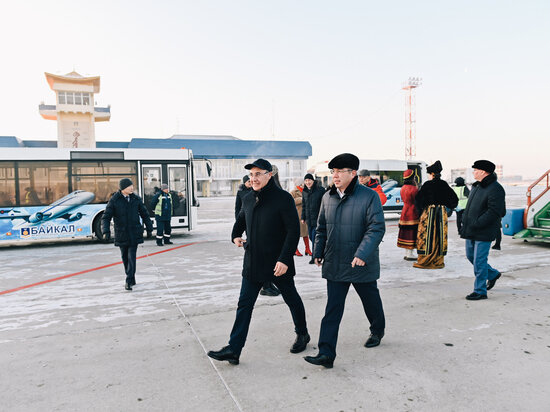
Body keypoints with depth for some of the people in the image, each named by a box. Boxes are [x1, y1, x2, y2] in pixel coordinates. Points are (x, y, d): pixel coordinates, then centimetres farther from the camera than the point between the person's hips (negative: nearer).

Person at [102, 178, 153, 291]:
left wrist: (149, 229, 12)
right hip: (121, 234, 0)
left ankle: (129, 281, -5)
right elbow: (106, 217, -5)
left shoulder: (136, 199, 2)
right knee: (125, 258, 11)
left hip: (134, 234, 0)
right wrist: (106, 231, -20)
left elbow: (144, 214, 12)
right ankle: (132, 279, 26)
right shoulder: (114, 200, -4)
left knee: (131, 257, -8)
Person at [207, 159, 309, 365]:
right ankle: (233, 350, 9)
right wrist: (235, 235, 7)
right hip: (252, 263, 5)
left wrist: (284, 259, -22)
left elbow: (294, 231, -16)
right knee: (244, 305, 4)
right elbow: (240, 220, 27)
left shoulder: (283, 198, -13)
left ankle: (302, 335, 37)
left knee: (292, 300, 14)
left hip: (279, 264, -5)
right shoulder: (248, 199, 7)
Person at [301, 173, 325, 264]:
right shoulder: (304, 191, 10)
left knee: (315, 238, -7)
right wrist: (303, 217, 16)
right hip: (309, 219, 6)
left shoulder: (320, 190, -8)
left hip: (317, 218, -6)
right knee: (311, 237, 12)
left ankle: (314, 257, 3)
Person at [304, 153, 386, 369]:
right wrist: (318, 251, 9)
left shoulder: (369, 196, -12)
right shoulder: (328, 197, 4)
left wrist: (362, 254, -27)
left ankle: (377, 331, 48)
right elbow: (321, 227, 14)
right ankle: (326, 353, 5)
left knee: (371, 301, 20)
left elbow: (377, 228, -17)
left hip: (362, 265, -3)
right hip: (334, 265, 3)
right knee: (332, 309, 1)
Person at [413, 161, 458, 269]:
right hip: (442, 212, 4)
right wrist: (448, 207, 20)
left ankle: (425, 261, 4)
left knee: (427, 235, 1)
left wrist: (420, 208, 3)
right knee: (440, 235, 10)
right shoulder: (444, 184, 4)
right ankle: (439, 261, 16)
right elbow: (454, 198, 9)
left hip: (429, 211, -4)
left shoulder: (428, 184, -9)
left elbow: (418, 198, -12)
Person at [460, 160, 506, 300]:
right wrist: (465, 219, 10)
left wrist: (476, 223, -23)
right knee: (470, 256, 18)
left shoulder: (495, 189, -15)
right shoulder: (476, 186, 13)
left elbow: (494, 211, -22)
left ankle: (480, 291, 8)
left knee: (479, 260, -4)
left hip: (484, 232, -9)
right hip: (471, 231, 9)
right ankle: (493, 274, 40)